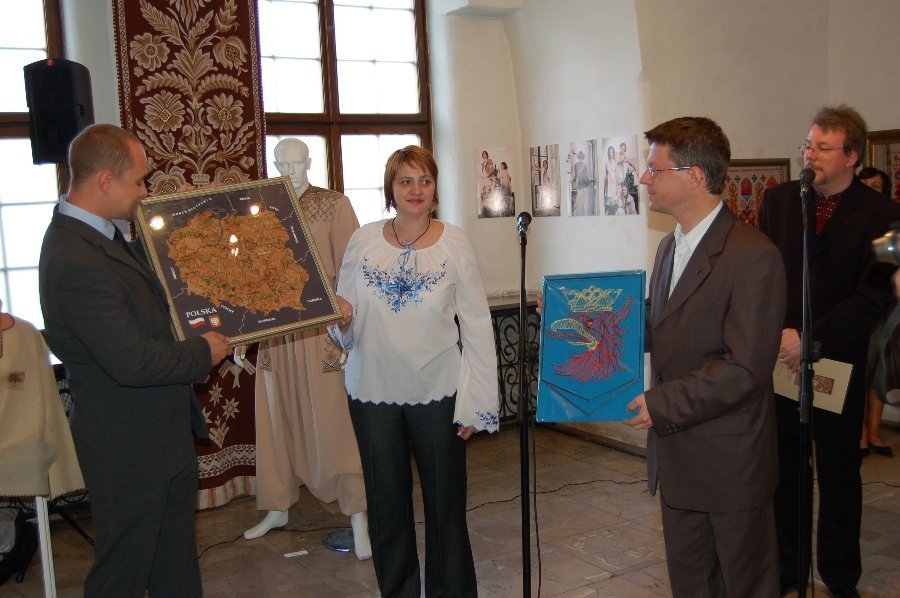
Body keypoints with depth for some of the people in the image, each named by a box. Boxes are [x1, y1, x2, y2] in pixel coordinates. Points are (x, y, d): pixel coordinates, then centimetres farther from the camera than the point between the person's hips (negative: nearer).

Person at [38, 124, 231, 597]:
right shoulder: (78, 264, -29)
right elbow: (133, 362, -30)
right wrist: (203, 352, -14)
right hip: (130, 449, -10)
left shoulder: (92, 234, 4)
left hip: (164, 433, 10)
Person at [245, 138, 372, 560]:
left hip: (322, 329, -4)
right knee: (278, 420, 13)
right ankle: (277, 508, 29)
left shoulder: (334, 205, -3)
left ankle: (357, 517, 6)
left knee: (335, 421, -3)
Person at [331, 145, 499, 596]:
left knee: (445, 503, 10)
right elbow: (344, 323, 8)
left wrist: (475, 402, -8)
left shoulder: (455, 243, -5)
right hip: (373, 393, 2)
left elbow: (477, 325, -5)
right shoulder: (363, 240, 0)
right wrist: (341, 319, -16)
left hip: (437, 393, -2)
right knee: (386, 504, 14)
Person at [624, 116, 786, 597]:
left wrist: (662, 404, -20)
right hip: (675, 453, 8)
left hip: (730, 463, -8)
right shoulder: (669, 246, 10)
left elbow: (746, 368, -23)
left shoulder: (753, 256, -19)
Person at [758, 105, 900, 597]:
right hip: (779, 359, 2)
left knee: (839, 475, 13)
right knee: (782, 470, 10)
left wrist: (809, 338, -17)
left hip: (839, 362, -2)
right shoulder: (777, 199, 3)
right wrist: (774, 334, -9)